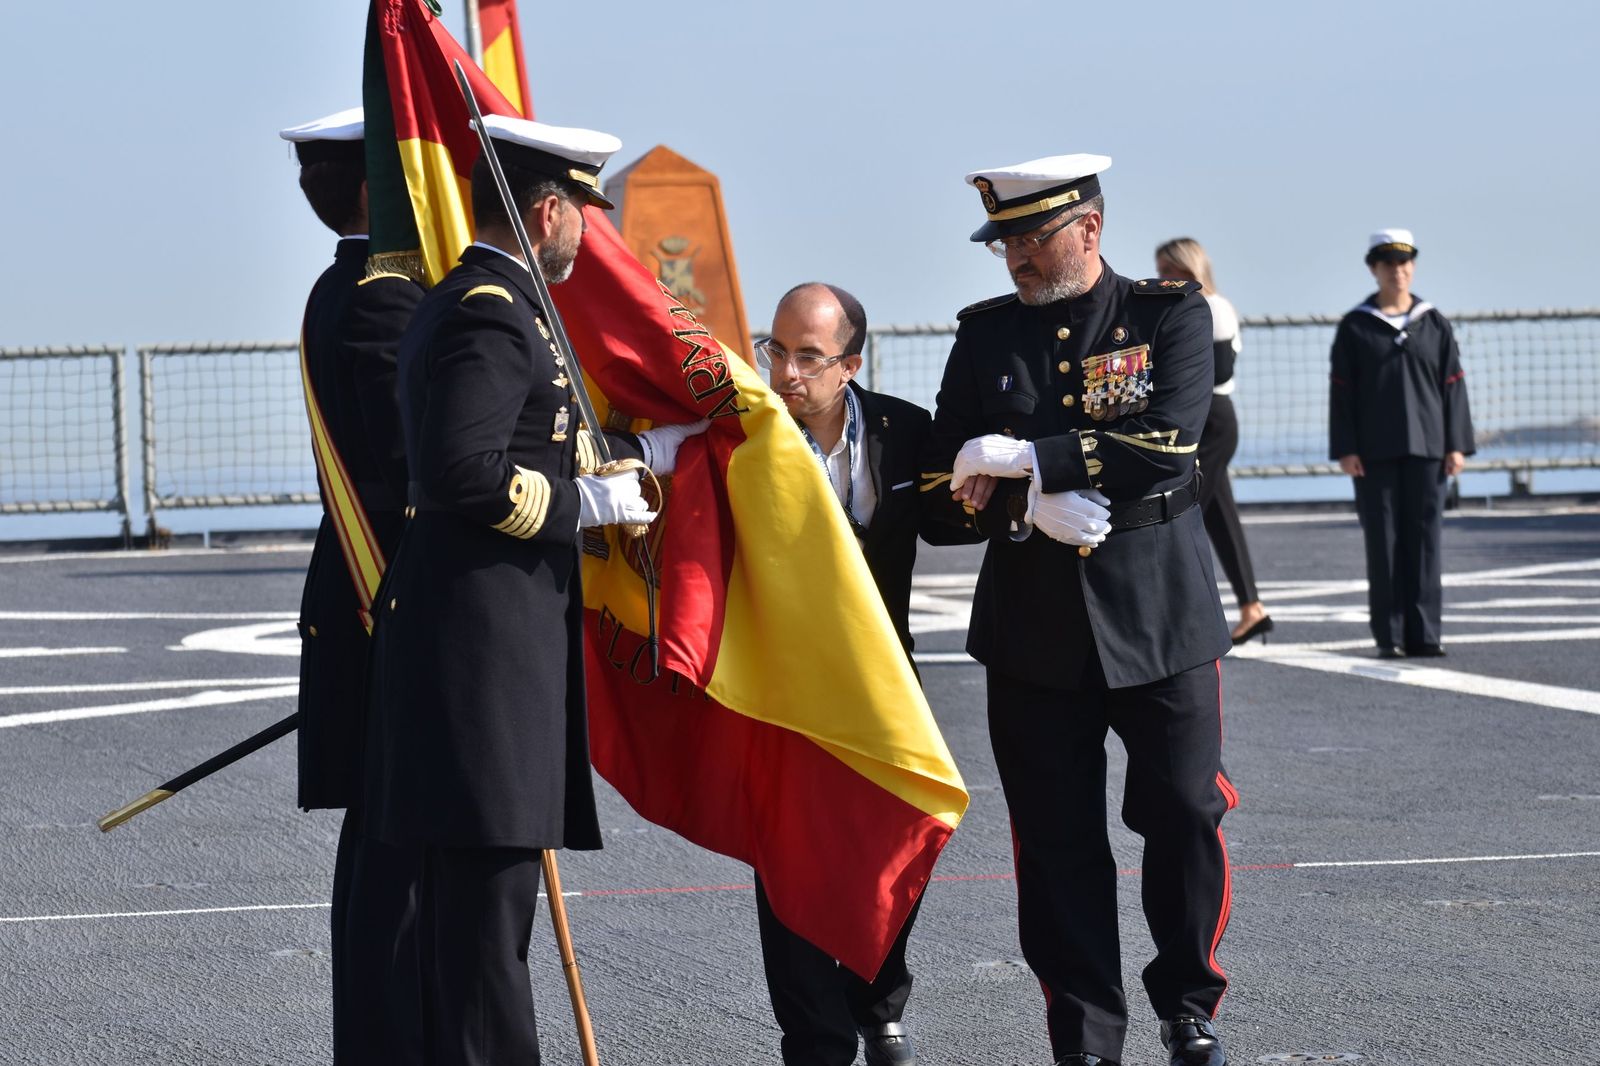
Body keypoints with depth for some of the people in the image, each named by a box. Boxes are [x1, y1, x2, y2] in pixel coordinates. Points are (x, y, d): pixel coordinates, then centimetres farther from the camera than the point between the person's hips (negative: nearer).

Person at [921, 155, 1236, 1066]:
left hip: (1160, 614, -2)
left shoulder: (1171, 314, -1)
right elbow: (944, 488, 4)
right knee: (1058, 839, 2)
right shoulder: (987, 335, 7)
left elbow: (1170, 445, -16)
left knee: (1186, 816, 1)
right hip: (1034, 626, 2)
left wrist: (1025, 458, -18)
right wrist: (1031, 508, -16)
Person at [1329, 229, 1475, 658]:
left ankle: (1423, 634, 3)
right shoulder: (1355, 327, 4)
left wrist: (1456, 445, 0)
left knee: (1425, 540, 0)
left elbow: (1452, 385, 7)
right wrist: (1345, 449, -6)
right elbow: (1341, 391, 1)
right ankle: (1389, 635, 3)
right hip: (1375, 454, -1)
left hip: (1426, 448, 2)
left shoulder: (1435, 324, 9)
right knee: (1383, 543, -1)